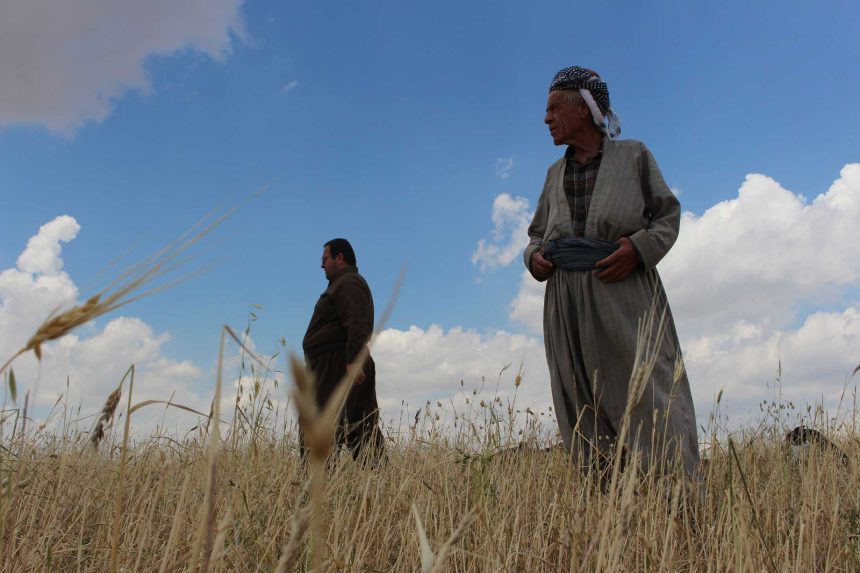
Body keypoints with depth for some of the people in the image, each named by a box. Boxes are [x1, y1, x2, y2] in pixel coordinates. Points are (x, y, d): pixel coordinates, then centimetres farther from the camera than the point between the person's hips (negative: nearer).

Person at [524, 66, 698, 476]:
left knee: (650, 404, -9)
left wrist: (640, 248, -13)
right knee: (588, 423, 1)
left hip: (625, 300, -3)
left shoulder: (633, 155, 7)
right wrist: (534, 258, -1)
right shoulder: (556, 173, 18)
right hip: (570, 309, 4)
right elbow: (537, 235, 22)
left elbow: (668, 215, 7)